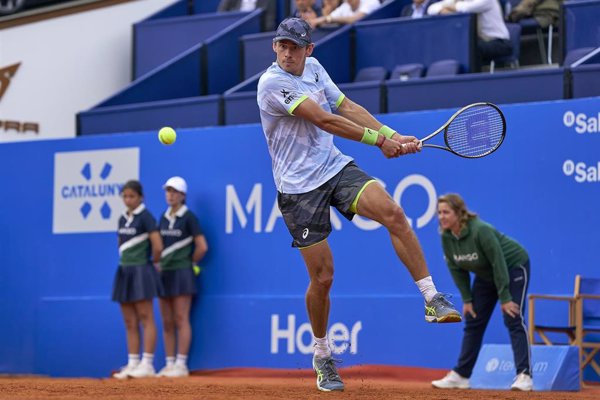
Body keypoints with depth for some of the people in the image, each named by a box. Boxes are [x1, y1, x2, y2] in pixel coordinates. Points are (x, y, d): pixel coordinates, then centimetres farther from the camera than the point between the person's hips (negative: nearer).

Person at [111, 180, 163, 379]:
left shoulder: (145, 217, -9)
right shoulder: (123, 219, 13)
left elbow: (158, 246, -15)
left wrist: (153, 262, 1)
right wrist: (126, 261, 13)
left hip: (141, 271, -8)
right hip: (125, 271, 8)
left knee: (145, 319, -5)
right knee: (129, 323, 7)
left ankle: (147, 364, -6)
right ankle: (132, 364, 10)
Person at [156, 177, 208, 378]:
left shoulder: (189, 217, -6)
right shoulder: (164, 217, 13)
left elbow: (202, 247, -9)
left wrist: (189, 264, 0)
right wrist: (159, 264, 10)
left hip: (182, 273, -6)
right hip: (164, 273, 6)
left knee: (181, 319, -7)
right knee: (167, 322, 6)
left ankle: (181, 365, -7)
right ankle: (169, 364, 9)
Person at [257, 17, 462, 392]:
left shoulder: (313, 66, 7)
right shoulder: (272, 83, -16)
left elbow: (347, 107, 9)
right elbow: (324, 120, -21)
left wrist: (394, 136, -3)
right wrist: (379, 140, -19)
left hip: (335, 166, 5)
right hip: (299, 187, -5)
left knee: (392, 212, -22)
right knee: (322, 276, -3)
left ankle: (433, 300, -17)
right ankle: (322, 357, 20)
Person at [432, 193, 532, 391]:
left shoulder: (481, 231, -34)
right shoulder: (446, 237, -14)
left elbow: (499, 263, -29)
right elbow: (456, 269, -4)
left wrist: (504, 297, -27)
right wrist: (467, 299, -6)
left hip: (513, 266, -7)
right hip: (486, 274, 7)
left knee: (513, 319, -18)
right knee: (473, 322, 5)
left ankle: (524, 376, -22)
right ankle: (460, 375, 11)